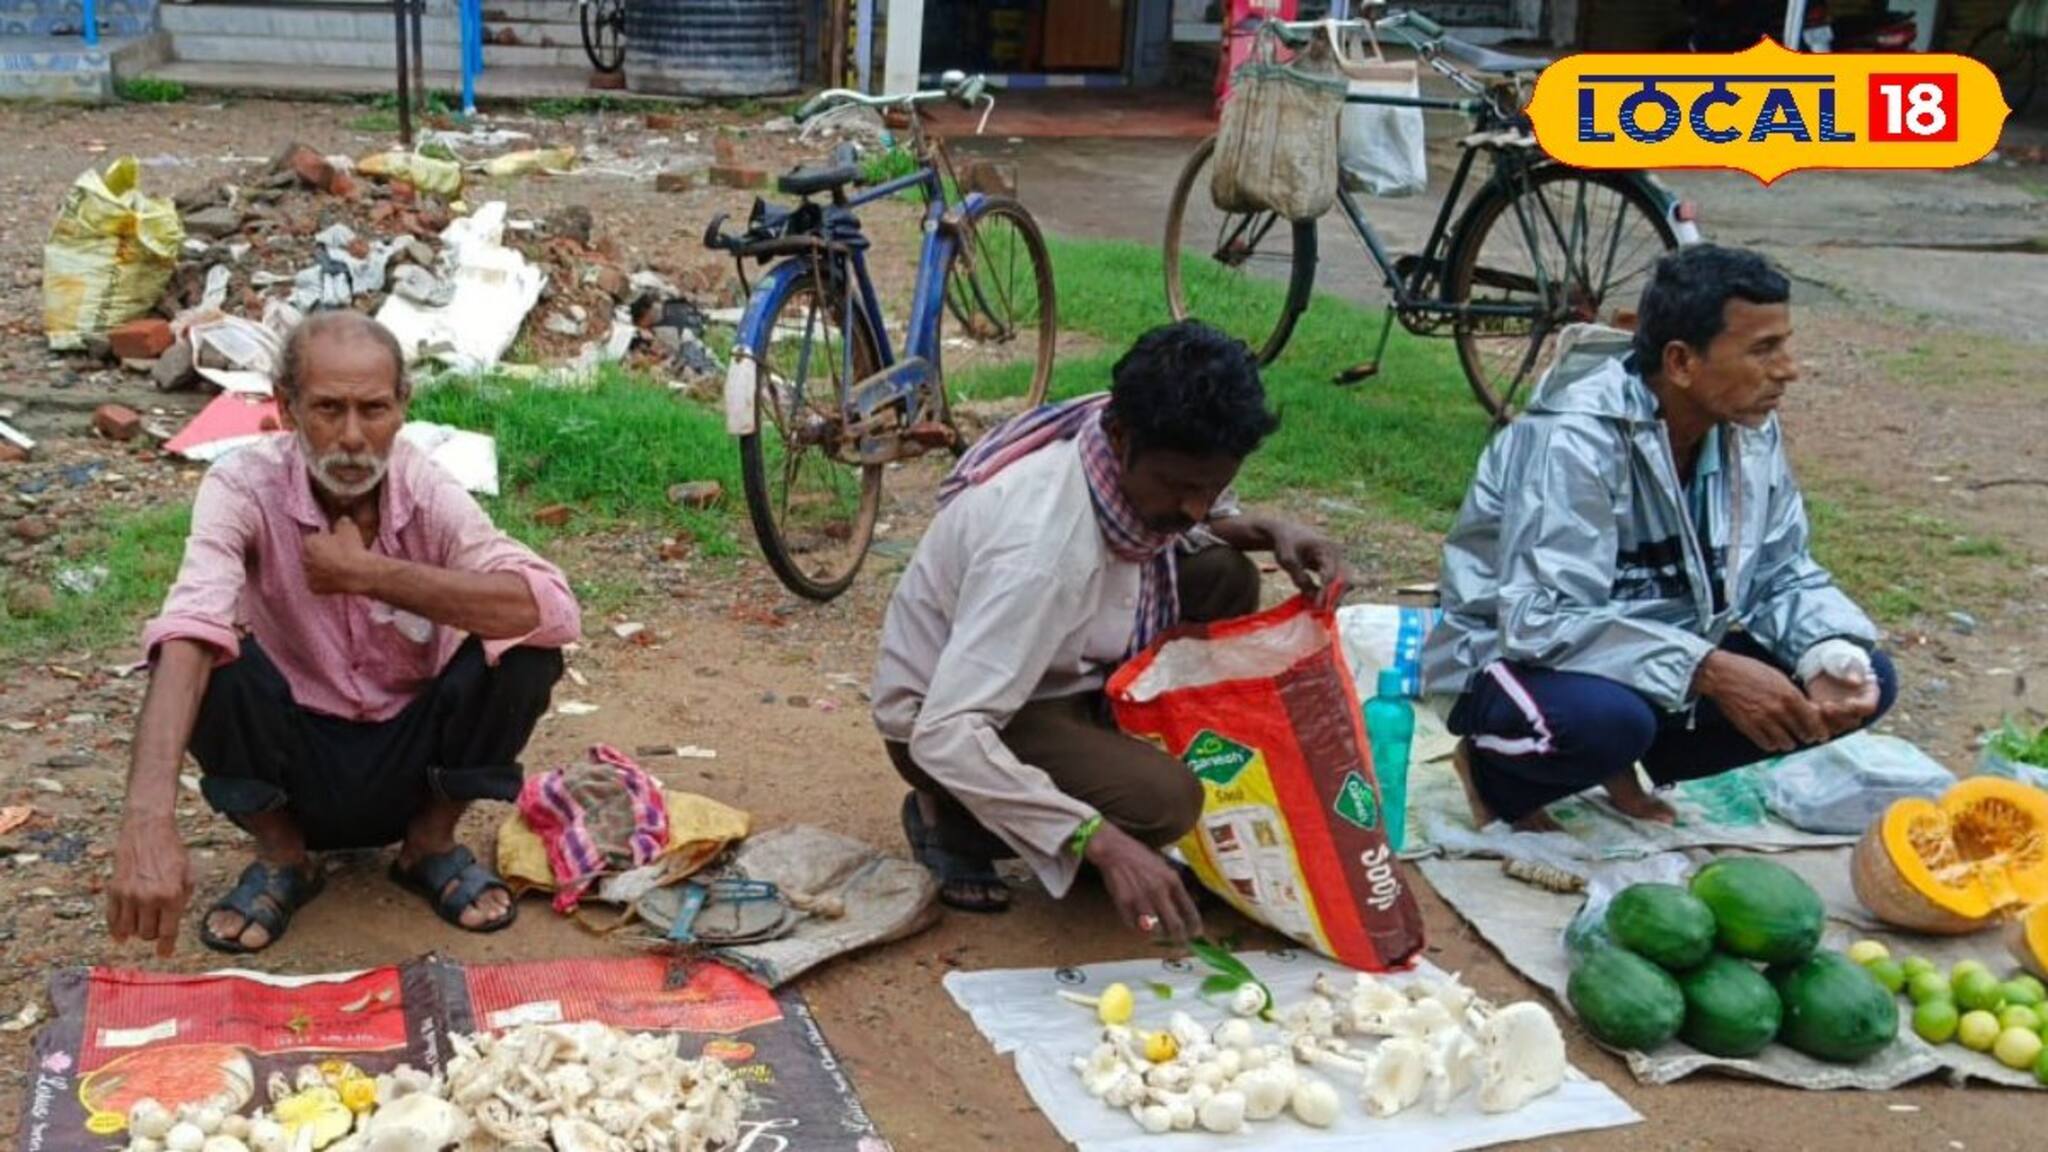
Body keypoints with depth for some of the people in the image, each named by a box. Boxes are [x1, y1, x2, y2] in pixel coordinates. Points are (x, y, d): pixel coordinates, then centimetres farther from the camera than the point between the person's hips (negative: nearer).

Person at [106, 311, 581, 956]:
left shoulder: (428, 492, -17)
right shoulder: (244, 487, -20)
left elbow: (553, 609, -33)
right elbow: (188, 629, -38)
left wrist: (369, 574, -33)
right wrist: (148, 820, -54)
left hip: (413, 760, 1)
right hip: (295, 764, -1)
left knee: (525, 649, -25)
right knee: (210, 659, -29)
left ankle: (431, 845, 0)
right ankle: (283, 857, -2)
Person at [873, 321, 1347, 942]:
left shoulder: (1144, 461, -15)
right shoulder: (1043, 543, -38)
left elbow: (1181, 530, 11)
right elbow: (946, 735, -41)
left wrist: (1271, 532, -11)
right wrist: (1098, 840, -45)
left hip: (1057, 672, 8)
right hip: (942, 722, -8)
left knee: (1225, 576, -6)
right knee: (1163, 803, -28)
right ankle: (952, 821, -4)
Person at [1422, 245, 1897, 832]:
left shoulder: (1750, 429, -6)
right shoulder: (1574, 440, -28)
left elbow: (1784, 572, 2)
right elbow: (1541, 621, -34)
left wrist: (1833, 657, -19)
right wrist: (1710, 672, -37)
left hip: (1671, 656, 8)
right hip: (1524, 659, -7)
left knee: (1866, 680, -6)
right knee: (1606, 715, -40)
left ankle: (1625, 766, 5)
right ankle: (1495, 772, -5)